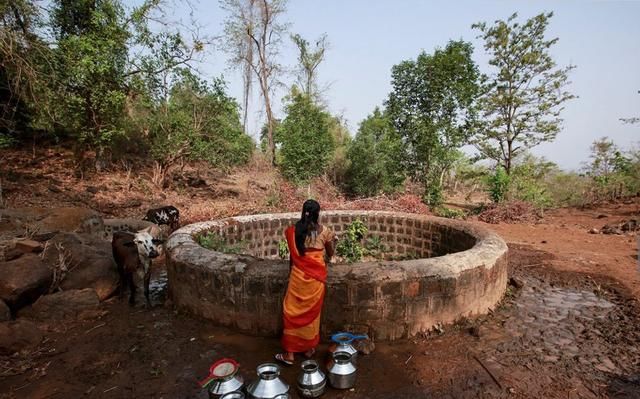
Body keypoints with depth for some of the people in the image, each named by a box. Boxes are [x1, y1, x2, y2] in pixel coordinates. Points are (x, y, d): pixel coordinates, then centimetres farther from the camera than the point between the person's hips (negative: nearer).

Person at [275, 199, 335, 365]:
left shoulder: (293, 231, -6)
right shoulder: (324, 231, -7)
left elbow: (292, 254, 3)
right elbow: (330, 254, 6)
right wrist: (331, 240, 26)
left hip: (298, 275, -1)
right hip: (316, 276, 1)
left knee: (293, 311, 9)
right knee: (311, 311, 15)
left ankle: (289, 353, 14)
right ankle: (309, 348, 28)